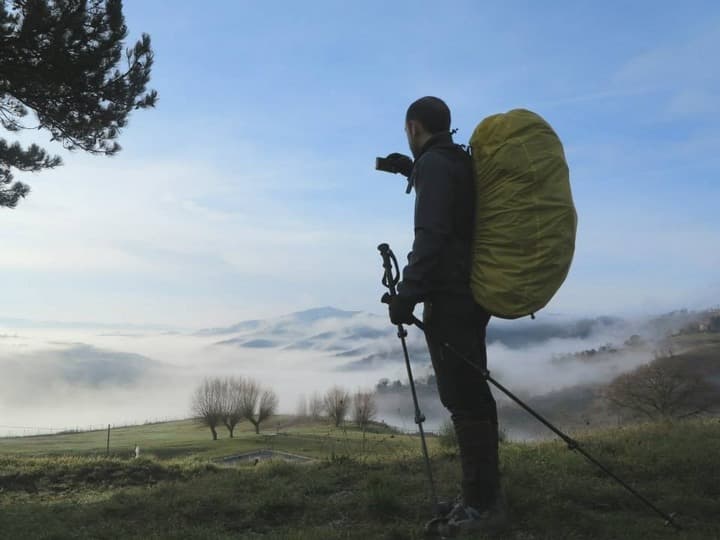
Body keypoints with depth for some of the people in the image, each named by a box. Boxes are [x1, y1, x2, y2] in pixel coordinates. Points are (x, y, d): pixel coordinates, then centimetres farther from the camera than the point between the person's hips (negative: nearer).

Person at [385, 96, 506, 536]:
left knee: (463, 400, -9)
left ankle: (483, 504, -5)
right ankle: (484, 497, 18)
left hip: (449, 296, -10)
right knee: (473, 396, 11)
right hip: (471, 293, 10)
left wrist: (407, 293, -21)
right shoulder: (465, 164, 19)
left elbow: (431, 235, -20)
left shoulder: (433, 164, -9)